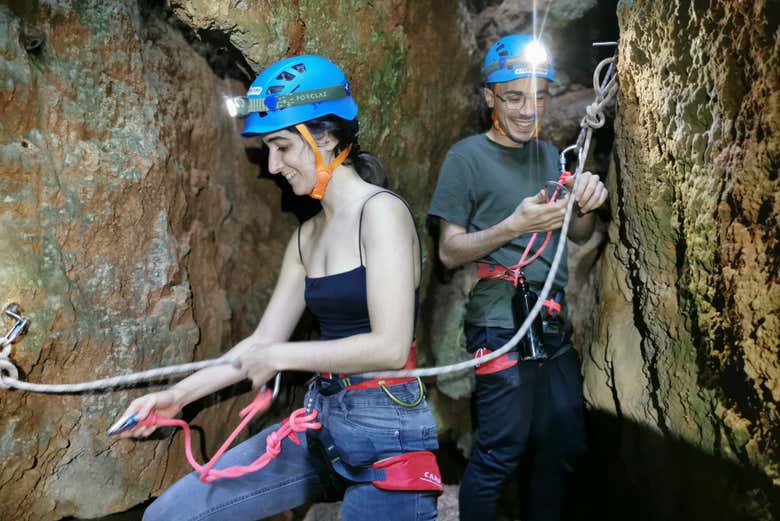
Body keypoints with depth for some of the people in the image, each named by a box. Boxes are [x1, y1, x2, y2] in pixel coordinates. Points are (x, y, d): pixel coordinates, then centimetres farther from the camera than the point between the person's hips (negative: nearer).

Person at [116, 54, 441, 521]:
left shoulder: (381, 211, -13)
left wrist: (281, 357, -12)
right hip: (320, 420, 7)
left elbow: (390, 347, -21)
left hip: (386, 430, -7)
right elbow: (265, 339, 12)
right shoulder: (308, 234, 10)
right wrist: (179, 394, 6)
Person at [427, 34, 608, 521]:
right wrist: (514, 226, -23)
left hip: (553, 325, 7)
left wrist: (589, 205, -6)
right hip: (501, 328, -6)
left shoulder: (550, 153, 11)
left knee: (565, 445, 13)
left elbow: (578, 236, 16)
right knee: (501, 453, -3)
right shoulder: (467, 156, -7)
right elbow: (449, 251, -8)